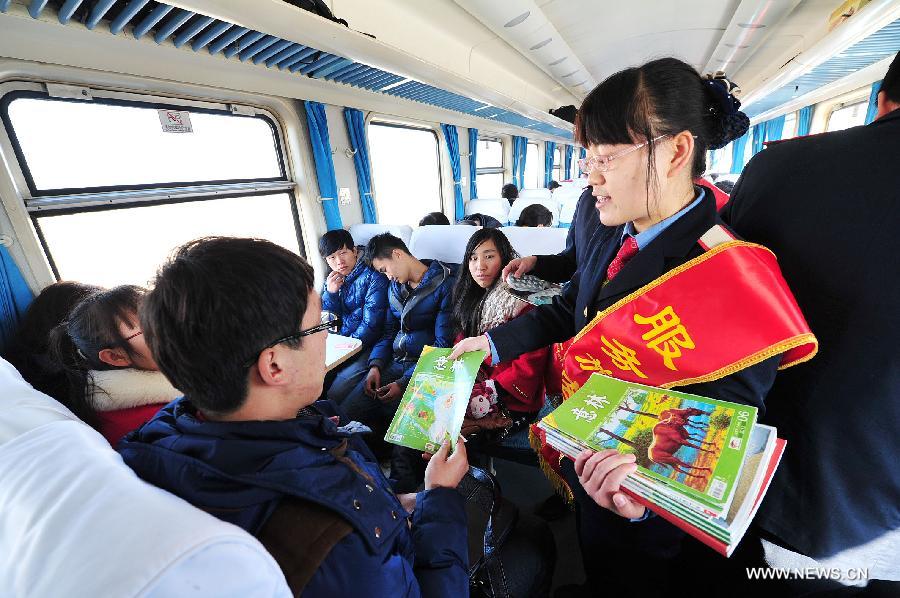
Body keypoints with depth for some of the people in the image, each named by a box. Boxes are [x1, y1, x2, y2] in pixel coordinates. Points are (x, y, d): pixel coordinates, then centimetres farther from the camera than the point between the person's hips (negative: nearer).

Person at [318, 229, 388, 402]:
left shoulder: (373, 277, -11)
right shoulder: (332, 281, 11)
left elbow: (370, 325, -16)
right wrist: (330, 292, -7)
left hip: (367, 347, -6)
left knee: (336, 393, -19)